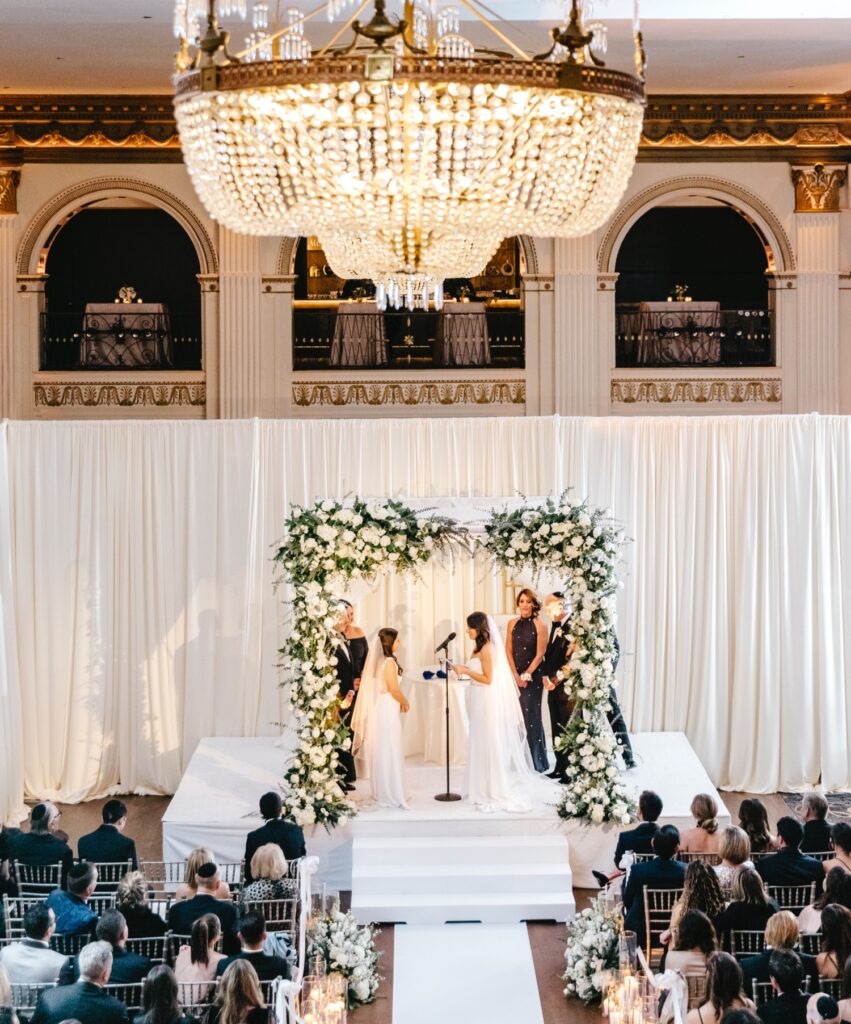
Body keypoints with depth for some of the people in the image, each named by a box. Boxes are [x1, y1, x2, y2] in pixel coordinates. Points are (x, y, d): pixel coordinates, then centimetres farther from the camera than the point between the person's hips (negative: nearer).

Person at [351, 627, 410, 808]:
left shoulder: (376, 660, 7)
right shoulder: (389, 662, -18)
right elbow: (394, 690, -18)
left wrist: (399, 702, 14)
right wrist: (405, 703, -1)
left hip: (378, 708, 9)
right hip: (388, 709, -9)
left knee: (379, 752, 15)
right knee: (389, 752, -1)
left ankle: (381, 792, 24)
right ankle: (391, 796, 4)